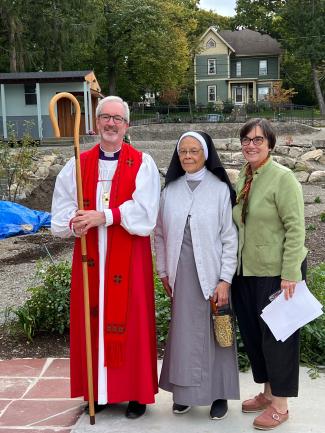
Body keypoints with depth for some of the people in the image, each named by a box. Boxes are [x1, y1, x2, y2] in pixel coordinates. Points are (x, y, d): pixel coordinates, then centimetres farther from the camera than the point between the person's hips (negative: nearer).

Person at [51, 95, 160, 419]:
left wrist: (103, 216, -21)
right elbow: (61, 213, 2)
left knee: (130, 322, 3)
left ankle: (136, 392, 17)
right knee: (92, 320, 7)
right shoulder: (78, 165, 8)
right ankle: (98, 390, 22)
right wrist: (76, 223, -20)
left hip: (129, 259, -2)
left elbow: (144, 213, -13)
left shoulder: (142, 164, -1)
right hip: (89, 258, 3)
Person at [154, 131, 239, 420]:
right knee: (184, 332, 9)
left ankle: (219, 394, 20)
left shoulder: (220, 189, -5)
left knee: (214, 332, 7)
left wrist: (224, 280, -10)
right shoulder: (171, 190, 4)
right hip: (181, 274, 3)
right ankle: (185, 391, 23)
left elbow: (230, 238, -6)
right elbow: (161, 234, 9)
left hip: (211, 273, -2)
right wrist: (163, 271, 7)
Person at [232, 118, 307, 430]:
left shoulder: (283, 178, -13)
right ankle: (268, 391, 35)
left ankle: (280, 404, 21)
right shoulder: (241, 178, 7)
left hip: (276, 271, -7)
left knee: (276, 335, 5)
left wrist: (290, 274, -20)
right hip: (246, 271, 7)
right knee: (252, 332, 16)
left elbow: (295, 228, -16)